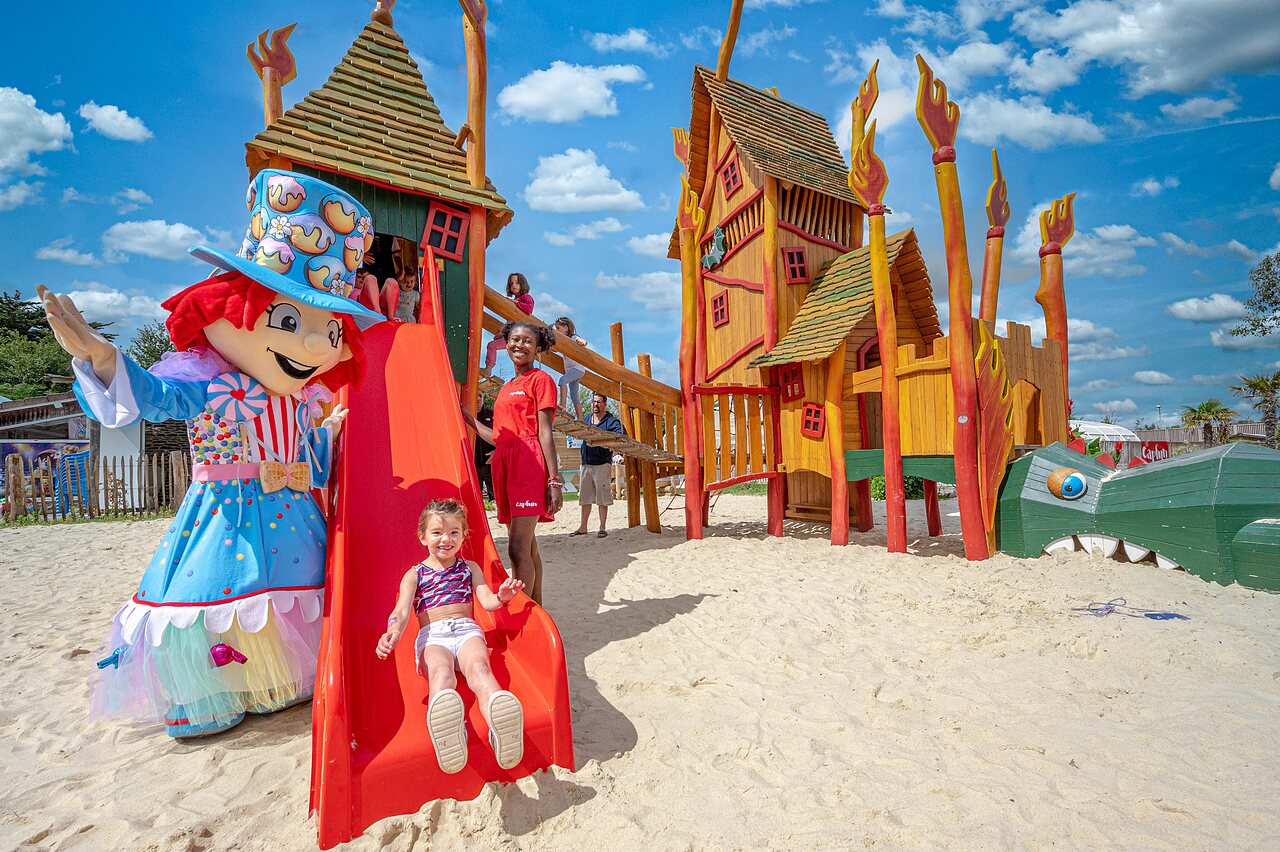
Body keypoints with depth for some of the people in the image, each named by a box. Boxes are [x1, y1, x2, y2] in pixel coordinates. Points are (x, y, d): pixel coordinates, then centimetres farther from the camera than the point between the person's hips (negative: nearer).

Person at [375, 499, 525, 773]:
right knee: (441, 671, -37)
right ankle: (448, 730, -68)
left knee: (479, 666, -34)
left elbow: (487, 602, 9)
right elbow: (401, 611, 2)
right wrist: (392, 633, -24)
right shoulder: (414, 575, 17)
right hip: (432, 636, -1)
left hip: (467, 630, 1)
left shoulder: (470, 568, 21)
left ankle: (501, 722, -64)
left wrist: (502, 597, -17)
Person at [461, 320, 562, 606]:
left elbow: (544, 433, -6)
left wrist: (554, 481, -11)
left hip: (529, 463, -8)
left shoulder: (540, 379, 2)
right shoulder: (505, 388, 23)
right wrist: (467, 417, 25)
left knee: (518, 548, -14)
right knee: (528, 547, 12)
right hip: (504, 464, 8)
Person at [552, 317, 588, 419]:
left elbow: (584, 342, -23)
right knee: (574, 397, 5)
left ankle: (563, 405, -37)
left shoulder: (573, 338, -6)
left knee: (562, 380, -32)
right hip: (569, 370, 9)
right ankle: (580, 420, 6)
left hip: (577, 368, -9)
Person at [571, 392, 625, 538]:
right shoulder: (587, 419, 14)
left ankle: (602, 528, 8)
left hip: (602, 463, -5)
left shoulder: (612, 421, -4)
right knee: (585, 497, 11)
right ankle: (583, 527, 21)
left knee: (603, 498, -2)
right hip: (586, 463, 6)